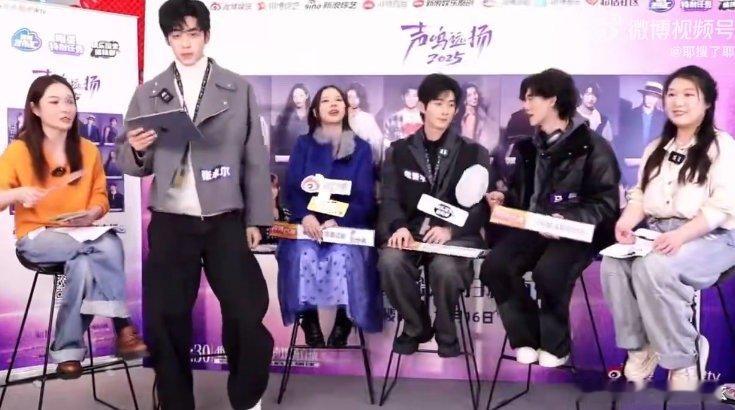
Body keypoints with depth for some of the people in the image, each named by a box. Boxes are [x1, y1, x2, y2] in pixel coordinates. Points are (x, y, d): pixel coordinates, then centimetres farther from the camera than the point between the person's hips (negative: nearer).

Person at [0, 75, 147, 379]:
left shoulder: (88, 150, 9)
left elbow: (100, 196, 11)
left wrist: (92, 213, -12)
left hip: (81, 236, 3)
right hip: (37, 237, -3)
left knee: (83, 263, -35)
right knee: (107, 247, -33)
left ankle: (68, 349, -28)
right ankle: (122, 326, -27)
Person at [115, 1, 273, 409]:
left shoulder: (238, 88, 7)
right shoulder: (149, 93, 10)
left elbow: (255, 159, 6)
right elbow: (127, 161, 9)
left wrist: (255, 218, 2)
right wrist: (137, 150, -14)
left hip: (226, 221, -1)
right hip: (170, 223, 1)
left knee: (246, 314, 2)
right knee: (165, 319, 4)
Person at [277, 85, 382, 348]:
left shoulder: (361, 148, 8)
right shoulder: (303, 144, 11)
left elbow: (365, 197, -1)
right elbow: (291, 188, 0)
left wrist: (337, 222, -20)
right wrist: (305, 216, -22)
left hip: (348, 225, -1)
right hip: (308, 223, 1)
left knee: (343, 256, -32)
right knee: (303, 255, -31)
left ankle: (343, 321, -14)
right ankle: (309, 321, -15)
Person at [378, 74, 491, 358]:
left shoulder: (474, 153, 8)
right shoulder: (398, 151, 12)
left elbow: (480, 205, -1)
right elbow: (390, 199, 3)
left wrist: (450, 229, -20)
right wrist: (400, 227, -20)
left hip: (456, 235, -1)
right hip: (411, 232, 2)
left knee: (445, 267, -36)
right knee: (390, 262, -32)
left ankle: (446, 332, -4)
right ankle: (416, 326, -3)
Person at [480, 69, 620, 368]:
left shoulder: (592, 147, -4)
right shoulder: (529, 147, 17)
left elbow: (606, 205, -10)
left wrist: (569, 219, -26)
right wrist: (504, 198, 6)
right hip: (532, 226, 6)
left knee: (548, 271, -35)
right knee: (495, 265, -22)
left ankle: (555, 344, -9)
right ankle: (526, 337, -5)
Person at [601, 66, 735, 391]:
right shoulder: (656, 149, 20)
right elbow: (640, 195, 13)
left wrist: (681, 235, -27)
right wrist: (626, 222, -10)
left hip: (709, 238, -5)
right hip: (656, 233, 6)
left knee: (653, 267, -35)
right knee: (612, 263, -24)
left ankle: (683, 358, -17)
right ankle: (639, 347, -10)